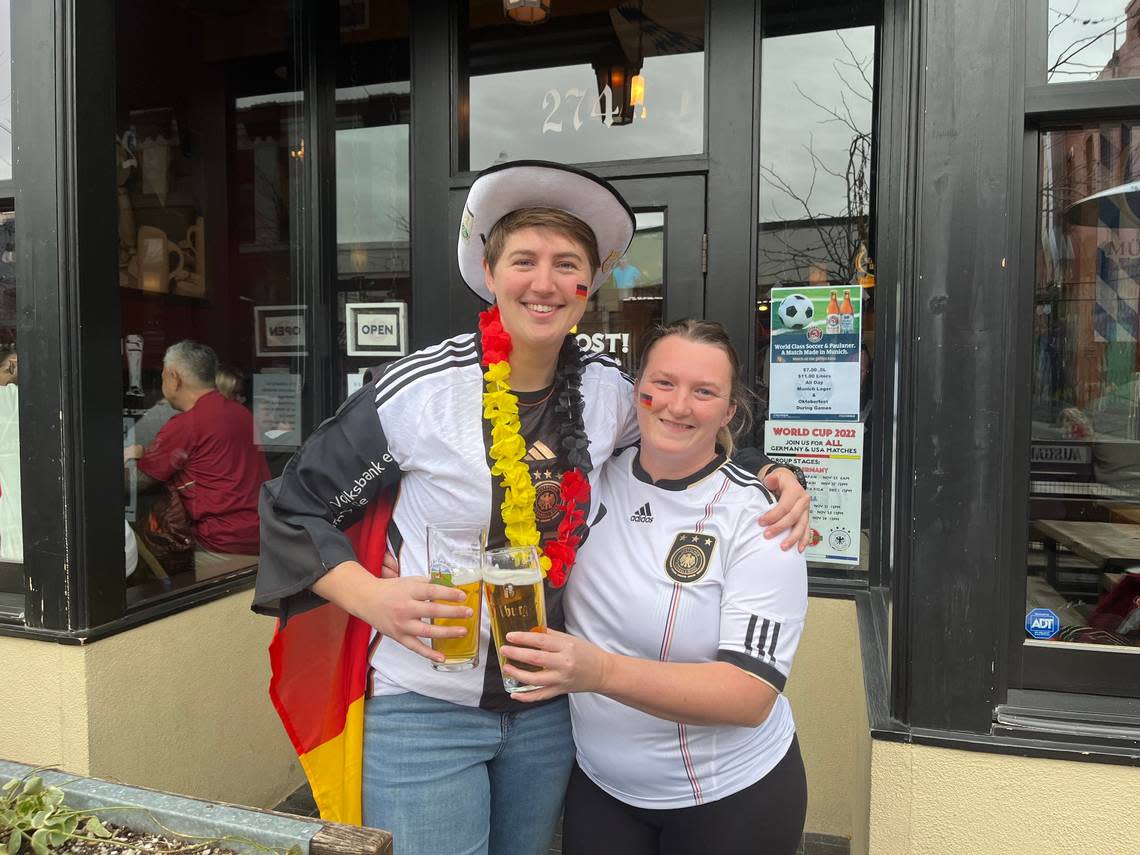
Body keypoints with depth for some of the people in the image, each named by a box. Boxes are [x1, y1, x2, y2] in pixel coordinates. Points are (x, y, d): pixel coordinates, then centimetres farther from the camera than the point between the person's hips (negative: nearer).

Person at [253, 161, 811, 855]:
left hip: (548, 711, 4)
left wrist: (776, 477, -3)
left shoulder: (612, 393, -3)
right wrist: (374, 599, -19)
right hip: (426, 707, -4)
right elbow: (295, 506, -5)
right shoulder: (420, 388, -14)